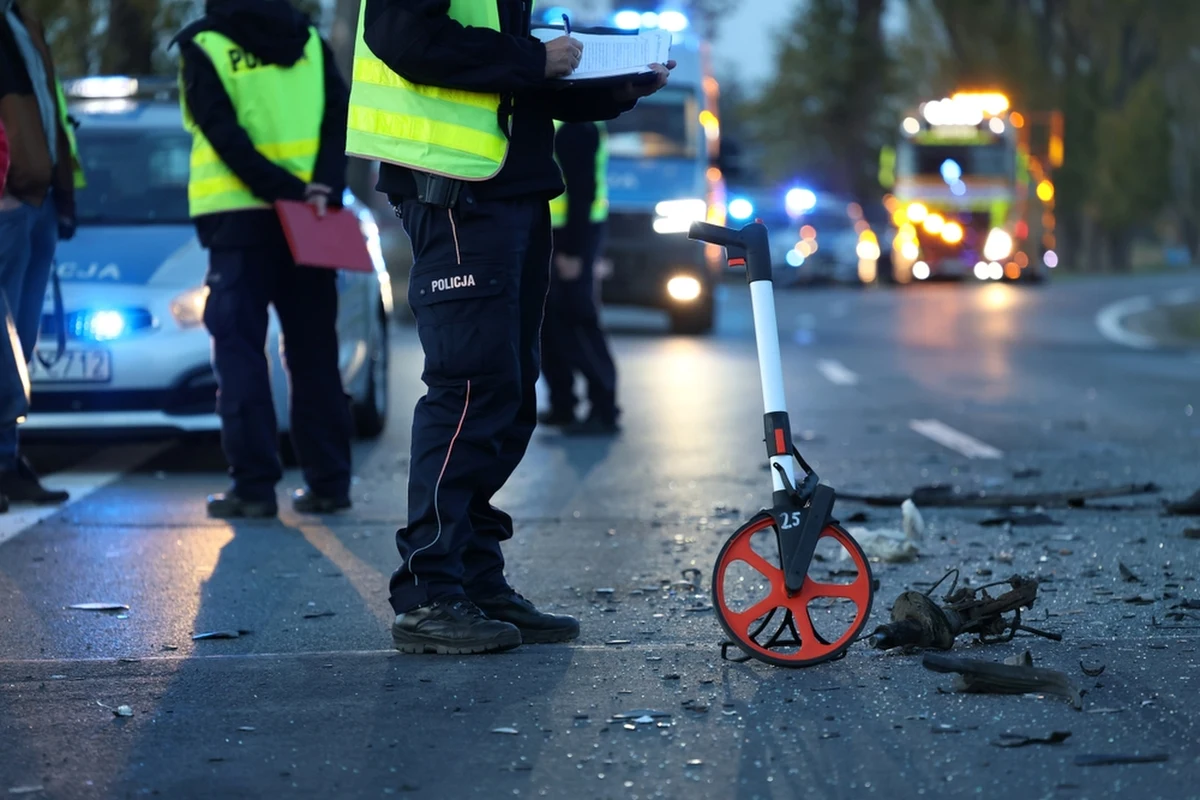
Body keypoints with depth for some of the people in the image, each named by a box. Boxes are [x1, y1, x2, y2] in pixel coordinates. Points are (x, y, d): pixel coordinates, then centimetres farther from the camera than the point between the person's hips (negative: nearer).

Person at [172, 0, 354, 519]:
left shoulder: (203, 47, -1)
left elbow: (223, 132, -12)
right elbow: (339, 116, -1)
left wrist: (282, 188, -15)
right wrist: (324, 188, -10)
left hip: (238, 214, -3)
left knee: (240, 351, 0)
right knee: (314, 352, 10)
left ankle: (253, 486, -6)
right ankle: (328, 482, 9)